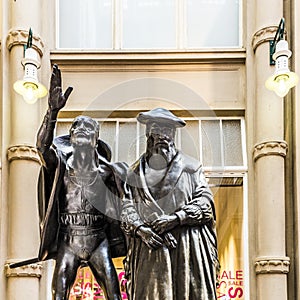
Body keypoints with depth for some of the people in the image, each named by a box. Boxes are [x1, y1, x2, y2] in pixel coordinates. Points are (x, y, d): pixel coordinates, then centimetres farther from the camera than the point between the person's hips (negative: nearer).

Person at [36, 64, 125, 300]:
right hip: (68, 239, -1)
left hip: (99, 239, 1)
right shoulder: (62, 163, 3)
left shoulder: (105, 169, 9)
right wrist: (53, 111, -30)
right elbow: (43, 145, -18)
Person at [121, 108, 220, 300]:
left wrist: (176, 218, -10)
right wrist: (140, 228, -11)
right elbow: (126, 206, 8)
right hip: (149, 246, 1)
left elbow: (205, 201, 3)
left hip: (187, 247, -1)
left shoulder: (190, 167, 11)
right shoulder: (136, 173, 17)